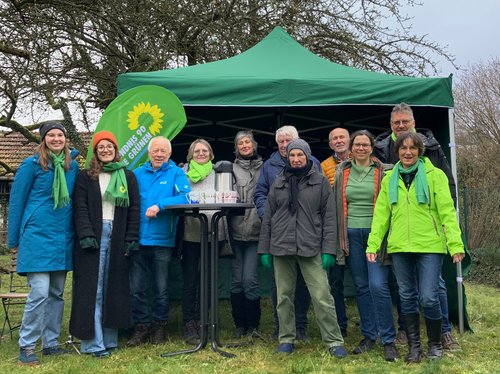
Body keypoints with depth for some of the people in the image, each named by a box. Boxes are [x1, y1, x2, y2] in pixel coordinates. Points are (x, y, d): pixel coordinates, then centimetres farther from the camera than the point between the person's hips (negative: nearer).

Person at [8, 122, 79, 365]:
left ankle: (50, 343, 21)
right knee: (39, 293, -10)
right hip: (37, 236, -5)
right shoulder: (32, 164, -4)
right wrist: (14, 240, 0)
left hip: (63, 239, 5)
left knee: (56, 294, 10)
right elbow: (16, 201, -1)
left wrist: (79, 235, 10)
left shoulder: (72, 166, 8)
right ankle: (26, 347, 3)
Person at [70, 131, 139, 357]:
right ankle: (93, 342, 0)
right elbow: (80, 208, -2)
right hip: (93, 237, -2)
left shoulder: (128, 177, 11)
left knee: (114, 289, 4)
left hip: (118, 238, 2)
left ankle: (109, 338, 12)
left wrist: (132, 238, -2)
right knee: (92, 290, -3)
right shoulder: (85, 177, 7)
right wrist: (85, 234, -15)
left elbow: (134, 209, 6)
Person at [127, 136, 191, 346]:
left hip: (162, 240, -2)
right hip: (138, 239, 3)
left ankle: (160, 326, 24)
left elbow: (185, 197, -13)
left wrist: (159, 205, -23)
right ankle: (141, 327, 19)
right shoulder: (137, 174, 12)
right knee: (137, 288, 5)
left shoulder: (176, 174, 3)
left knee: (161, 288, 8)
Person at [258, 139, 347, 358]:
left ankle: (334, 342, 4)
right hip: (281, 248, 3)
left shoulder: (320, 182, 4)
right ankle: (286, 339, 21)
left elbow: (329, 218, 1)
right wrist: (264, 249, 8)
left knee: (322, 296, -6)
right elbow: (268, 218, 13)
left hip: (311, 249, -3)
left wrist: (328, 250, -7)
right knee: (284, 295, 8)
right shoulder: (279, 183, 12)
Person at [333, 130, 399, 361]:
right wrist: (339, 236, 9)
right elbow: (336, 204, 14)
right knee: (361, 287, 9)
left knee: (378, 285, -11)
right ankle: (369, 336, 20)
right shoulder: (342, 173, 9)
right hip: (352, 235, 3)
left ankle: (388, 340, -1)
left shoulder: (381, 171, 1)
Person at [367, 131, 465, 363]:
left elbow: (447, 211, -5)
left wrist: (455, 244, -13)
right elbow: (381, 213, 6)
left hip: (430, 246, -3)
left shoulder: (434, 175, -1)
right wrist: (373, 244, -1)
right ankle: (414, 346, 23)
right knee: (407, 298, 10)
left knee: (428, 298, -4)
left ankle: (435, 344, 20)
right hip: (399, 247, 3)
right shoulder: (389, 179, 9)